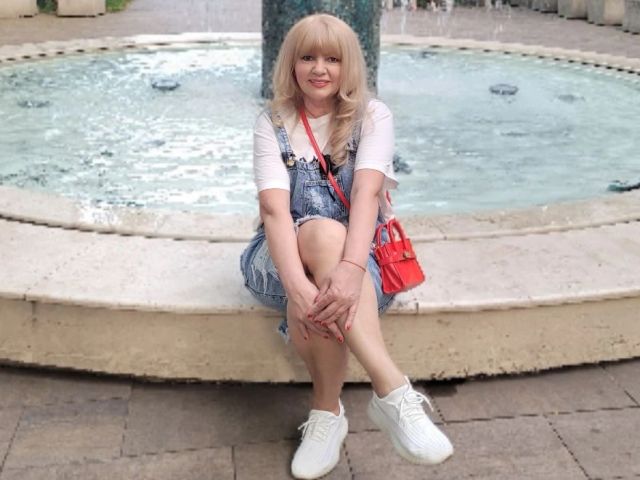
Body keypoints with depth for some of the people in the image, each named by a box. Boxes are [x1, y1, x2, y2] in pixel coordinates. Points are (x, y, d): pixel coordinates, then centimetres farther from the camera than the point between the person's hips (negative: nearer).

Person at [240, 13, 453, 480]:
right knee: (322, 232, -37)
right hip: (286, 258, 1)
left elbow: (367, 192, -24)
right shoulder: (273, 124, -3)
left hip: (357, 256, 0)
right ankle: (394, 391, -41)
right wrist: (298, 286, -40)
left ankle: (327, 410, -24)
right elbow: (274, 209, -20)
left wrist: (351, 268, -44)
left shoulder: (372, 116, -3)